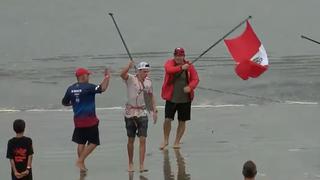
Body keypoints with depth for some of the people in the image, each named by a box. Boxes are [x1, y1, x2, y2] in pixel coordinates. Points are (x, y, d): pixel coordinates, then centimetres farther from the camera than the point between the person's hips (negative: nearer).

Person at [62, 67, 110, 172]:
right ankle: (80, 161, -3)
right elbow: (102, 88, -21)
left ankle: (82, 165, 17)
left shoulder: (71, 89, 4)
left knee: (81, 143, 14)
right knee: (93, 143, 4)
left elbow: (64, 103, 14)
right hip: (90, 120, -6)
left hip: (78, 120, 6)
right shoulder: (88, 87, -14)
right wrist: (107, 78, -9)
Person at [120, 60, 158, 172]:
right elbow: (122, 74, -31)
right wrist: (129, 66, -49)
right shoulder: (130, 79, -9)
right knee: (131, 140, 7)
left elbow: (151, 96, 18)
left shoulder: (148, 81, 5)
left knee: (142, 139, -7)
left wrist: (154, 110, 12)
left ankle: (142, 165, -7)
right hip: (130, 112, -3)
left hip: (142, 113, 3)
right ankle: (130, 164, 22)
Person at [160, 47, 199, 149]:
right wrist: (181, 68, -36)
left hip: (185, 99, 2)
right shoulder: (170, 63, -2)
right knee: (167, 119, -8)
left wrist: (190, 87, -21)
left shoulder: (189, 66, 1)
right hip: (171, 98, -2)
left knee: (182, 122, 6)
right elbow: (169, 69, -24)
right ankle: (166, 140, 13)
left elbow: (195, 79, -2)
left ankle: (177, 142, 20)